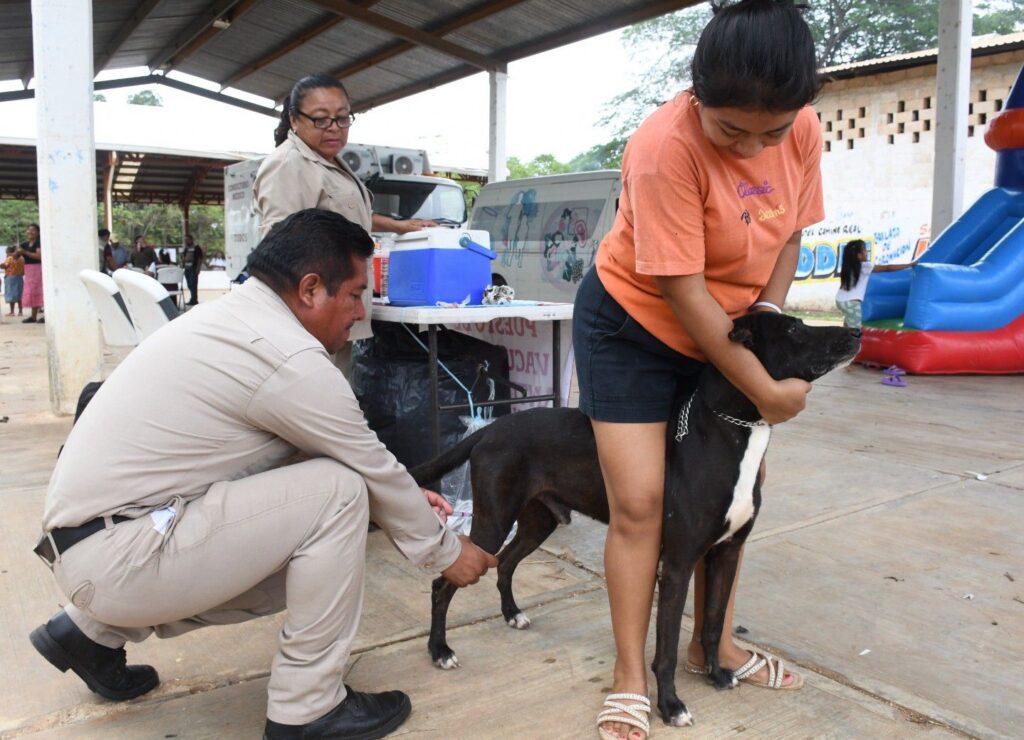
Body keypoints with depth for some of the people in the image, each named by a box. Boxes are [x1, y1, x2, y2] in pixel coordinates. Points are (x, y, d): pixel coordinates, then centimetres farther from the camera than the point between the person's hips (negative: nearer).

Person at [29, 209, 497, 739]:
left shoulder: (235, 316, 9)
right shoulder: (291, 359, -20)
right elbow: (370, 471, -9)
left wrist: (401, 496, 16)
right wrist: (445, 551, 5)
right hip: (116, 559, -9)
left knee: (310, 558, 17)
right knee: (338, 492, -14)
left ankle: (98, 631, 22)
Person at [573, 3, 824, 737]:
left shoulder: (804, 130, -12)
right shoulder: (666, 146, -31)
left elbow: (789, 233, 3)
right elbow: (682, 292, -30)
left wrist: (769, 314, -14)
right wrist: (767, 391, -24)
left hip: (725, 333, 6)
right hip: (632, 327, -6)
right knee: (639, 502, -9)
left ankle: (714, 642, 30)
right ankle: (631, 679, 8)